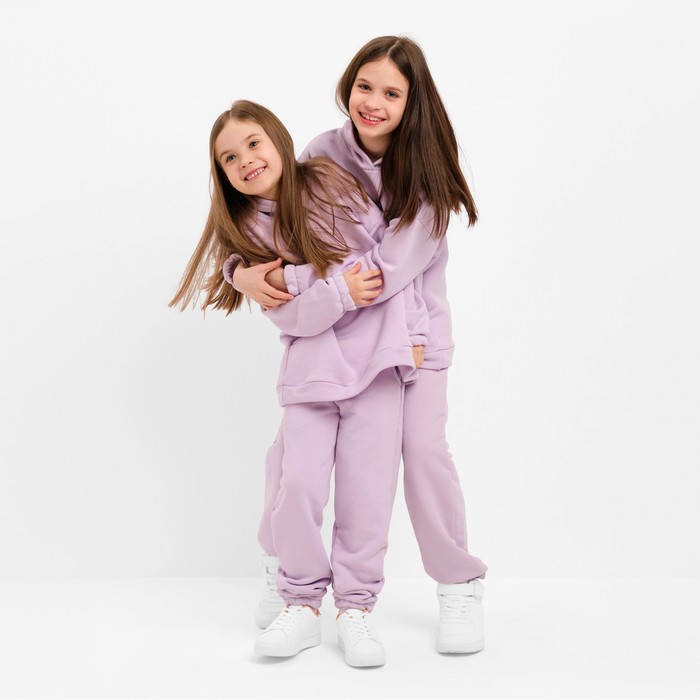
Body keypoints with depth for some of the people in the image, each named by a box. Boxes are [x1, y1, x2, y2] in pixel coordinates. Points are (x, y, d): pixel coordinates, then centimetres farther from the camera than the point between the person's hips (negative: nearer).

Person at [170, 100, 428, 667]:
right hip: (310, 365, 1)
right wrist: (340, 291, -22)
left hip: (376, 355, 0)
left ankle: (356, 607, 13)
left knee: (366, 488, -2)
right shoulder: (242, 233, 1)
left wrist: (412, 332, 2)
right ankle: (302, 604, 12)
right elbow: (290, 318, -7)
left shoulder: (333, 183, 1)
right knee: (300, 483, -8)